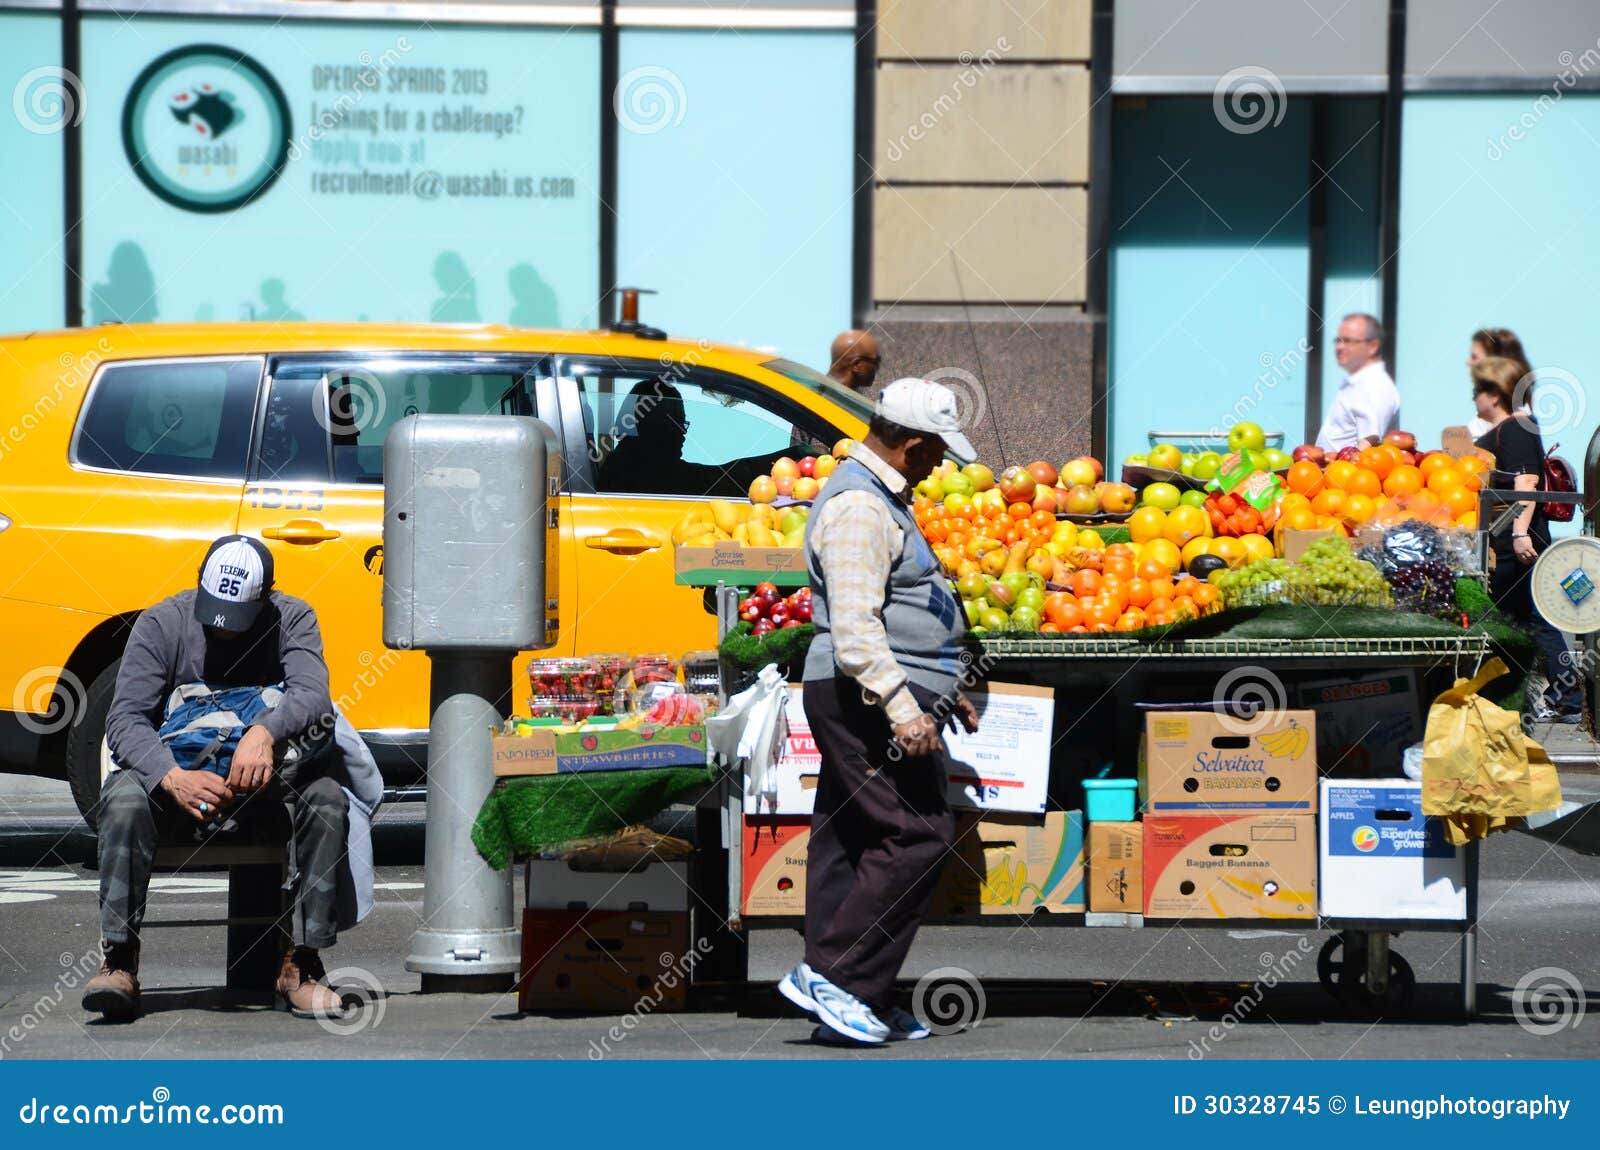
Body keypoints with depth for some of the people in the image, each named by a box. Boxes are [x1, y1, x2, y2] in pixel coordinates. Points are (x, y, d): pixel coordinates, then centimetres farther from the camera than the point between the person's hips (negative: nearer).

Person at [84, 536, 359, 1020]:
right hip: (177, 771, 0)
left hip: (265, 779, 0)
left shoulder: (292, 619, -7)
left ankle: (303, 962, -24)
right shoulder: (161, 624, -8)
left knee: (326, 796, -30)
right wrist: (173, 778, -36)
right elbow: (125, 719, -16)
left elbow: (312, 694, -24)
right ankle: (118, 960, -31)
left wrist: (265, 732, -47)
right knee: (123, 795, -33)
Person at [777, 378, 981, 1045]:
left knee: (850, 841, 9)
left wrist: (943, 691, 32)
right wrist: (902, 706, -29)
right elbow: (853, 625, -24)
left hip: (881, 701, 11)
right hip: (866, 704, -11)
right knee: (918, 836, -13)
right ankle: (831, 975, -11)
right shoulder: (858, 507, -15)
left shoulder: (880, 499, 20)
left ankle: (861, 1004, 11)